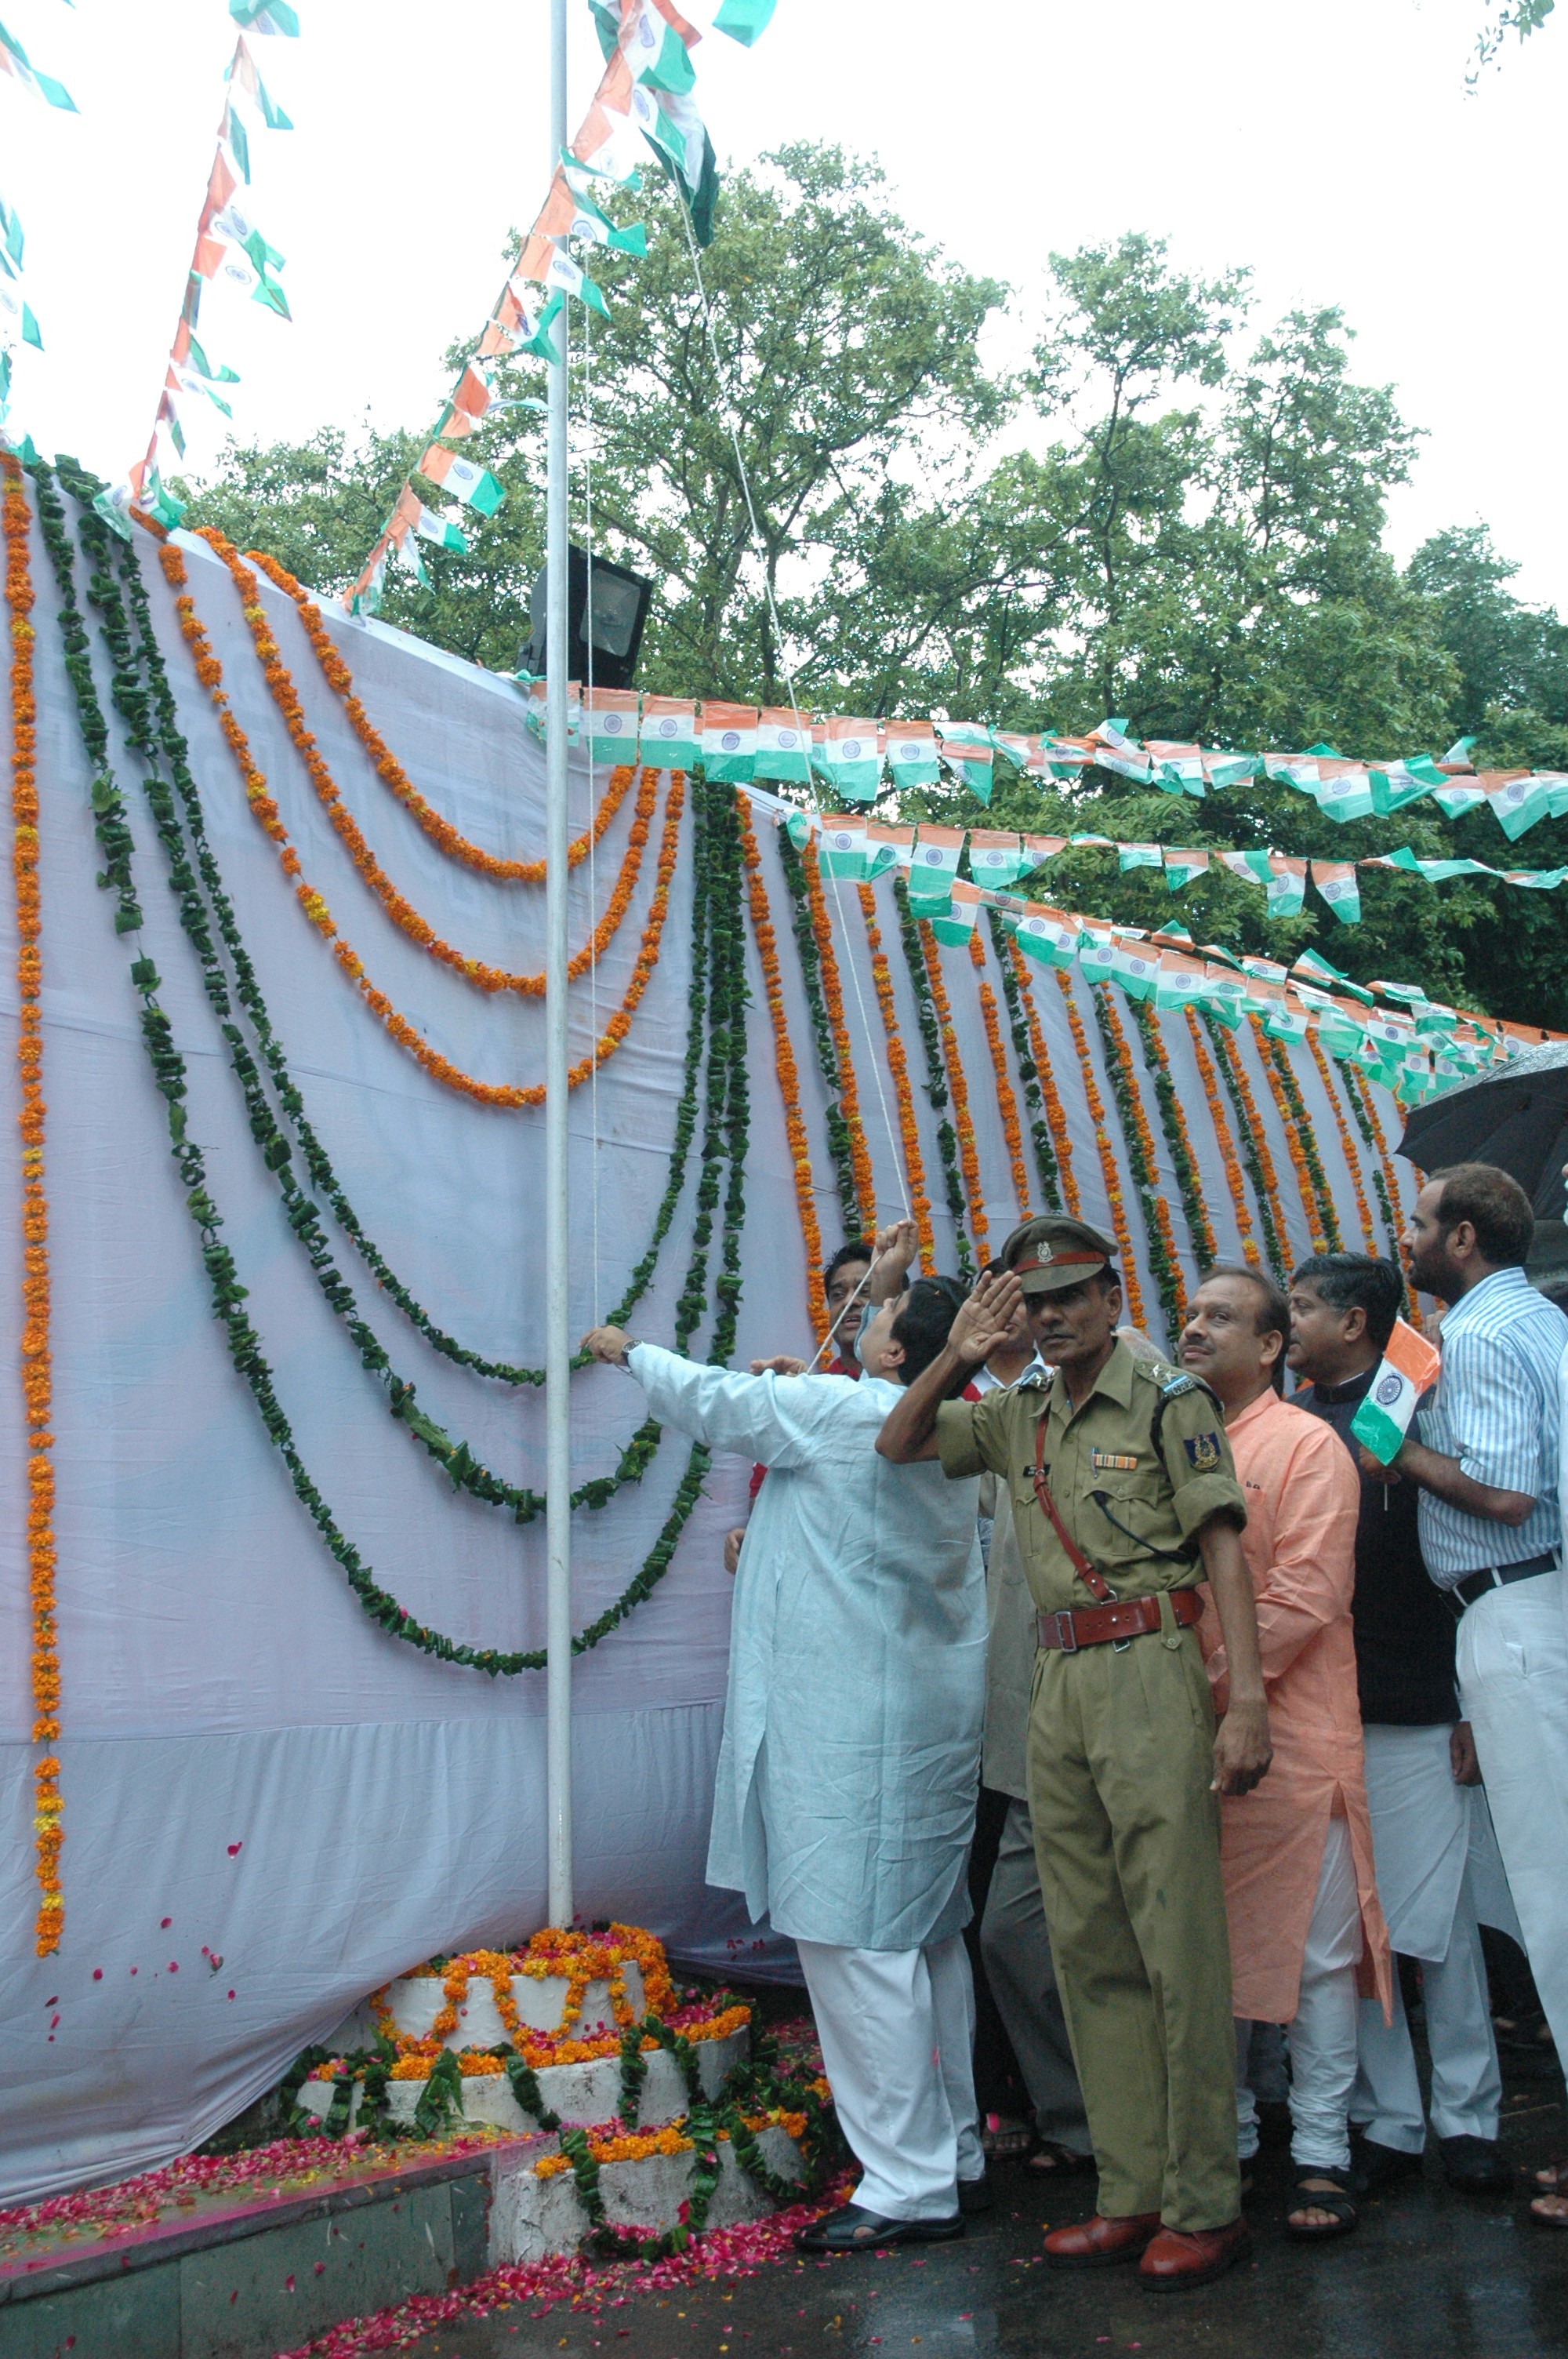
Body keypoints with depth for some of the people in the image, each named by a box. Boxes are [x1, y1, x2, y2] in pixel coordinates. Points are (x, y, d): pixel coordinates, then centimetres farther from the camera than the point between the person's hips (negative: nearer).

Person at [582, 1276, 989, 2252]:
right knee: (922, 1936, 15)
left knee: (856, 1942, -6)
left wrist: (632, 1350, 15)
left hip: (851, 1725, -9)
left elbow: (713, 1401, -1)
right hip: (928, 1719, 9)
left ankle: (909, 2186, -1)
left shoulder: (838, 1409, -13)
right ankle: (955, 2158, 24)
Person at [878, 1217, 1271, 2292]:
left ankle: (1206, 2204, 6)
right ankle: (1132, 2193, 17)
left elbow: (1223, 1547, -7)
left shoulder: (1170, 1397, -2)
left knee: (1179, 1945, -3)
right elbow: (899, 1445, 19)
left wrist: (1247, 1700, -15)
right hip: (1058, 1683, 7)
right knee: (1090, 1950, 8)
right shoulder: (1020, 1417, 15)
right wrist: (954, 1359, 0)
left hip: (1150, 1670, -6)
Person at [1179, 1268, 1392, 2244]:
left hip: (1290, 1738, -5)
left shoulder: (1306, 1445, -3)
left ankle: (1322, 2154, 11)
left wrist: (1223, 1683, -16)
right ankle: (1223, 2135, 25)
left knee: (1315, 1951, 1)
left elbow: (1307, 1594, -12)